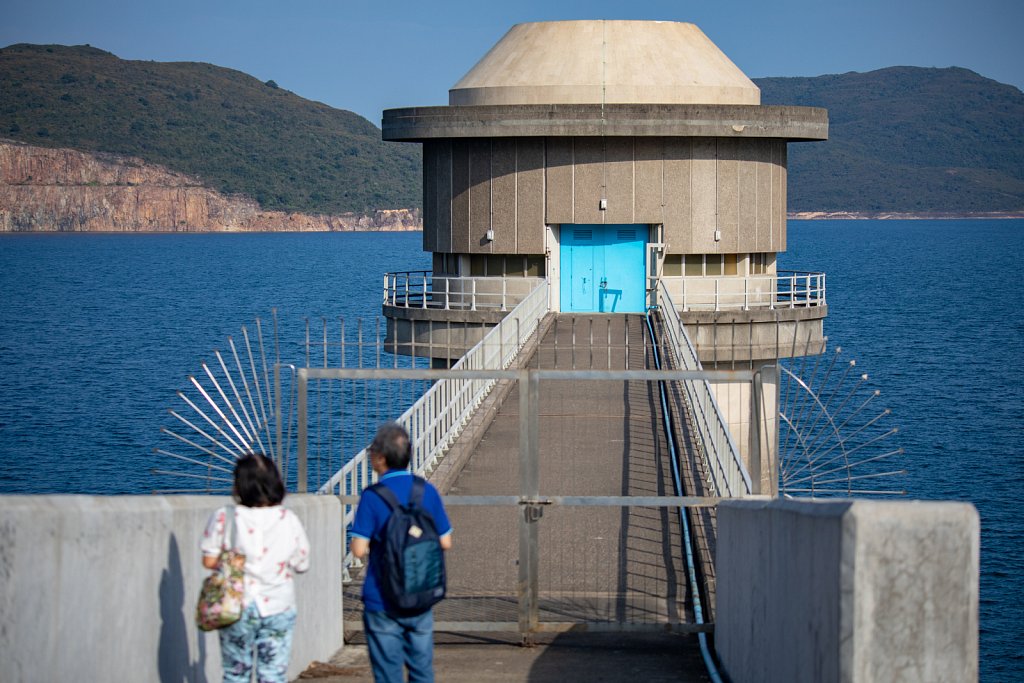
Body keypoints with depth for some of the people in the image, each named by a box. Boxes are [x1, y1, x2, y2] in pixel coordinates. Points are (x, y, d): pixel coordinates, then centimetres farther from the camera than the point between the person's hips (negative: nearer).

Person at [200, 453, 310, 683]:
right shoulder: (289, 520, -7)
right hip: (278, 608, 1)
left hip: (236, 608, -1)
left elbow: (209, 560, -8)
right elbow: (301, 564, -2)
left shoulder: (224, 518, -11)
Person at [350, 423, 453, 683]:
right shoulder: (429, 492, -1)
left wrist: (380, 541, 4)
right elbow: (445, 543, 3)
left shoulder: (372, 497, -14)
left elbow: (359, 549, -16)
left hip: (383, 603, -4)